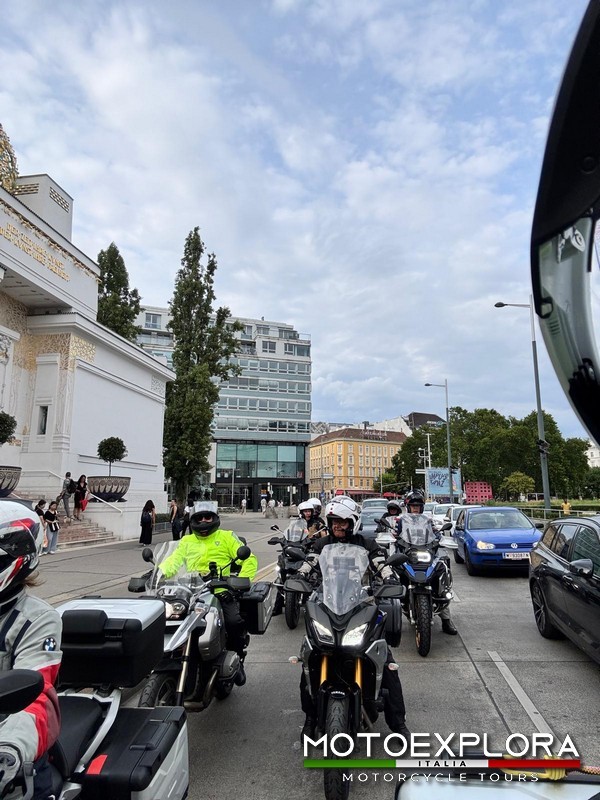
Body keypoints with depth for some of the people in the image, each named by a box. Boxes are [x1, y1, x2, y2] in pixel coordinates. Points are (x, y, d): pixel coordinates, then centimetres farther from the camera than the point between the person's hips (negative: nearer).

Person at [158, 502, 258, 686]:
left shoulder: (226, 537, 13)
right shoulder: (187, 541, 23)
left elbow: (249, 559, 5)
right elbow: (173, 561, 8)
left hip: (221, 592, -2)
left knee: (235, 622, -26)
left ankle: (236, 658, 4)